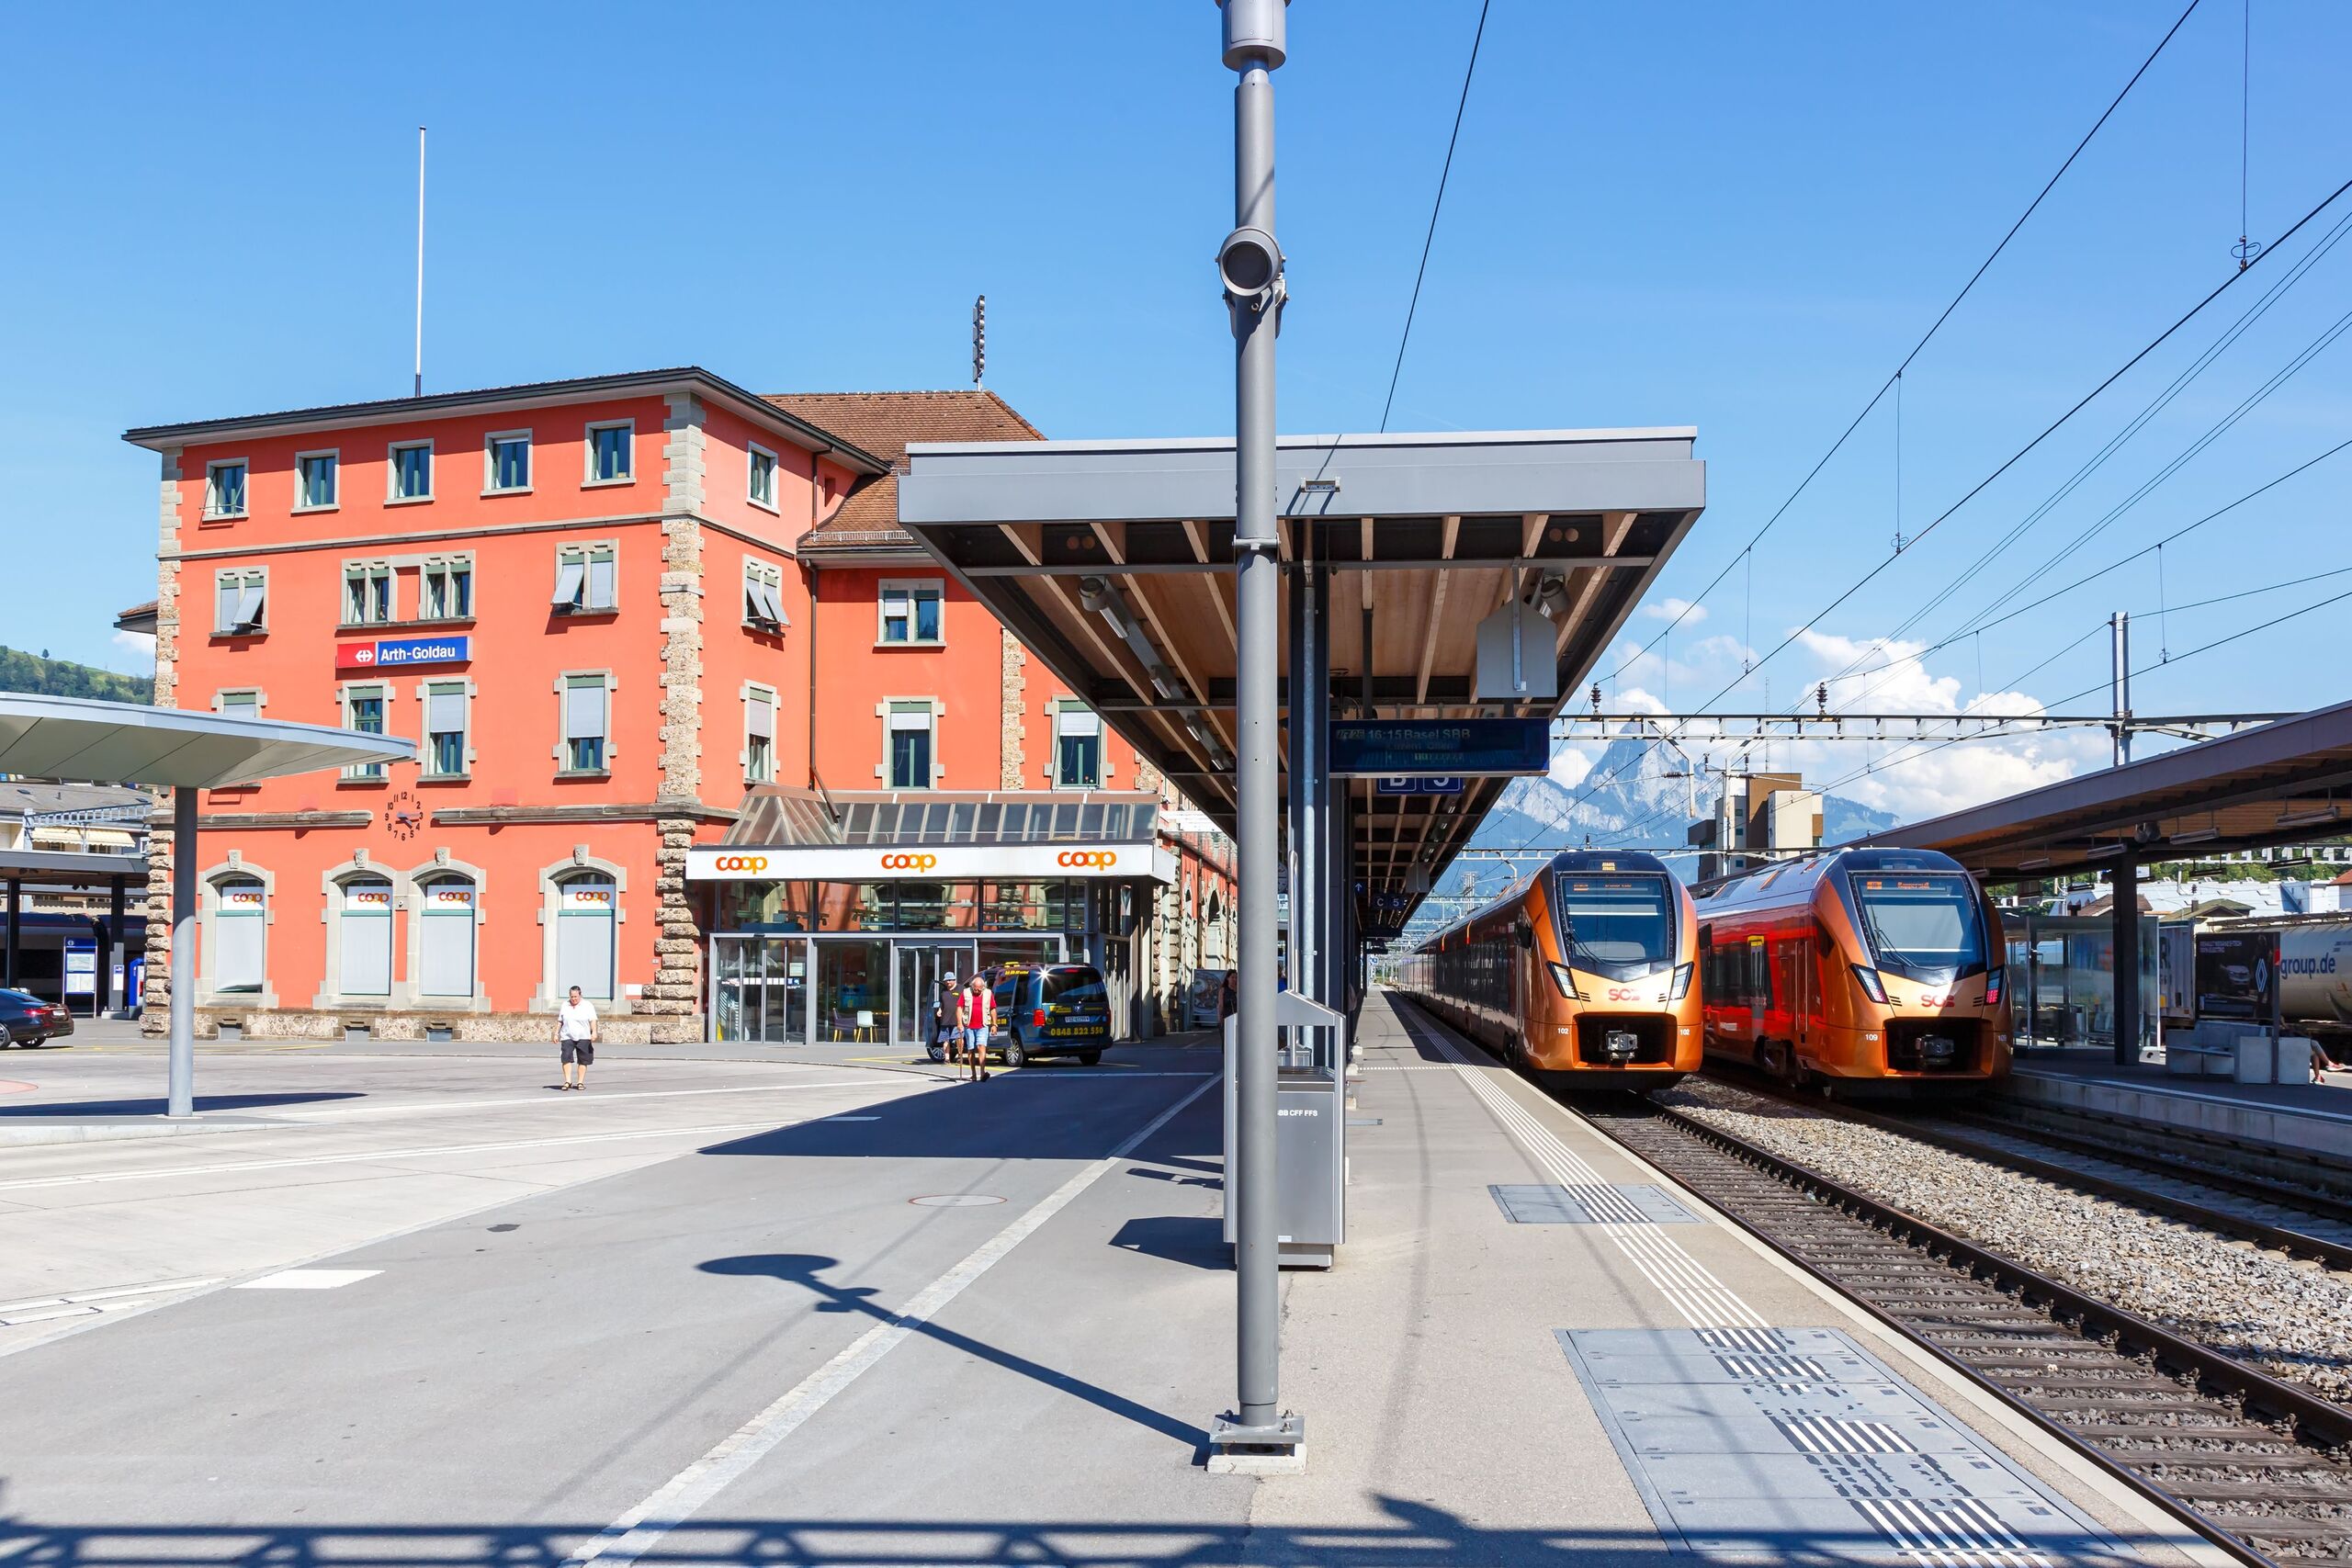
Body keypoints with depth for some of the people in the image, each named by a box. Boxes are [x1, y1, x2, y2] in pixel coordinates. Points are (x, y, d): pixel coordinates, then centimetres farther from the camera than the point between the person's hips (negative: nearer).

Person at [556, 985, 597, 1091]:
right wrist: (556, 1034, 14)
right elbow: (560, 1021, 17)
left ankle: (580, 1082, 10)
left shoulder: (587, 1006, 2)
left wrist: (594, 1032, -17)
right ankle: (568, 1081, -12)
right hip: (567, 1037, 1)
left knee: (582, 1061, 2)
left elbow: (593, 1020, -4)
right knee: (566, 1058, -14)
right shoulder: (564, 1006, 11)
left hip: (583, 1038, -1)